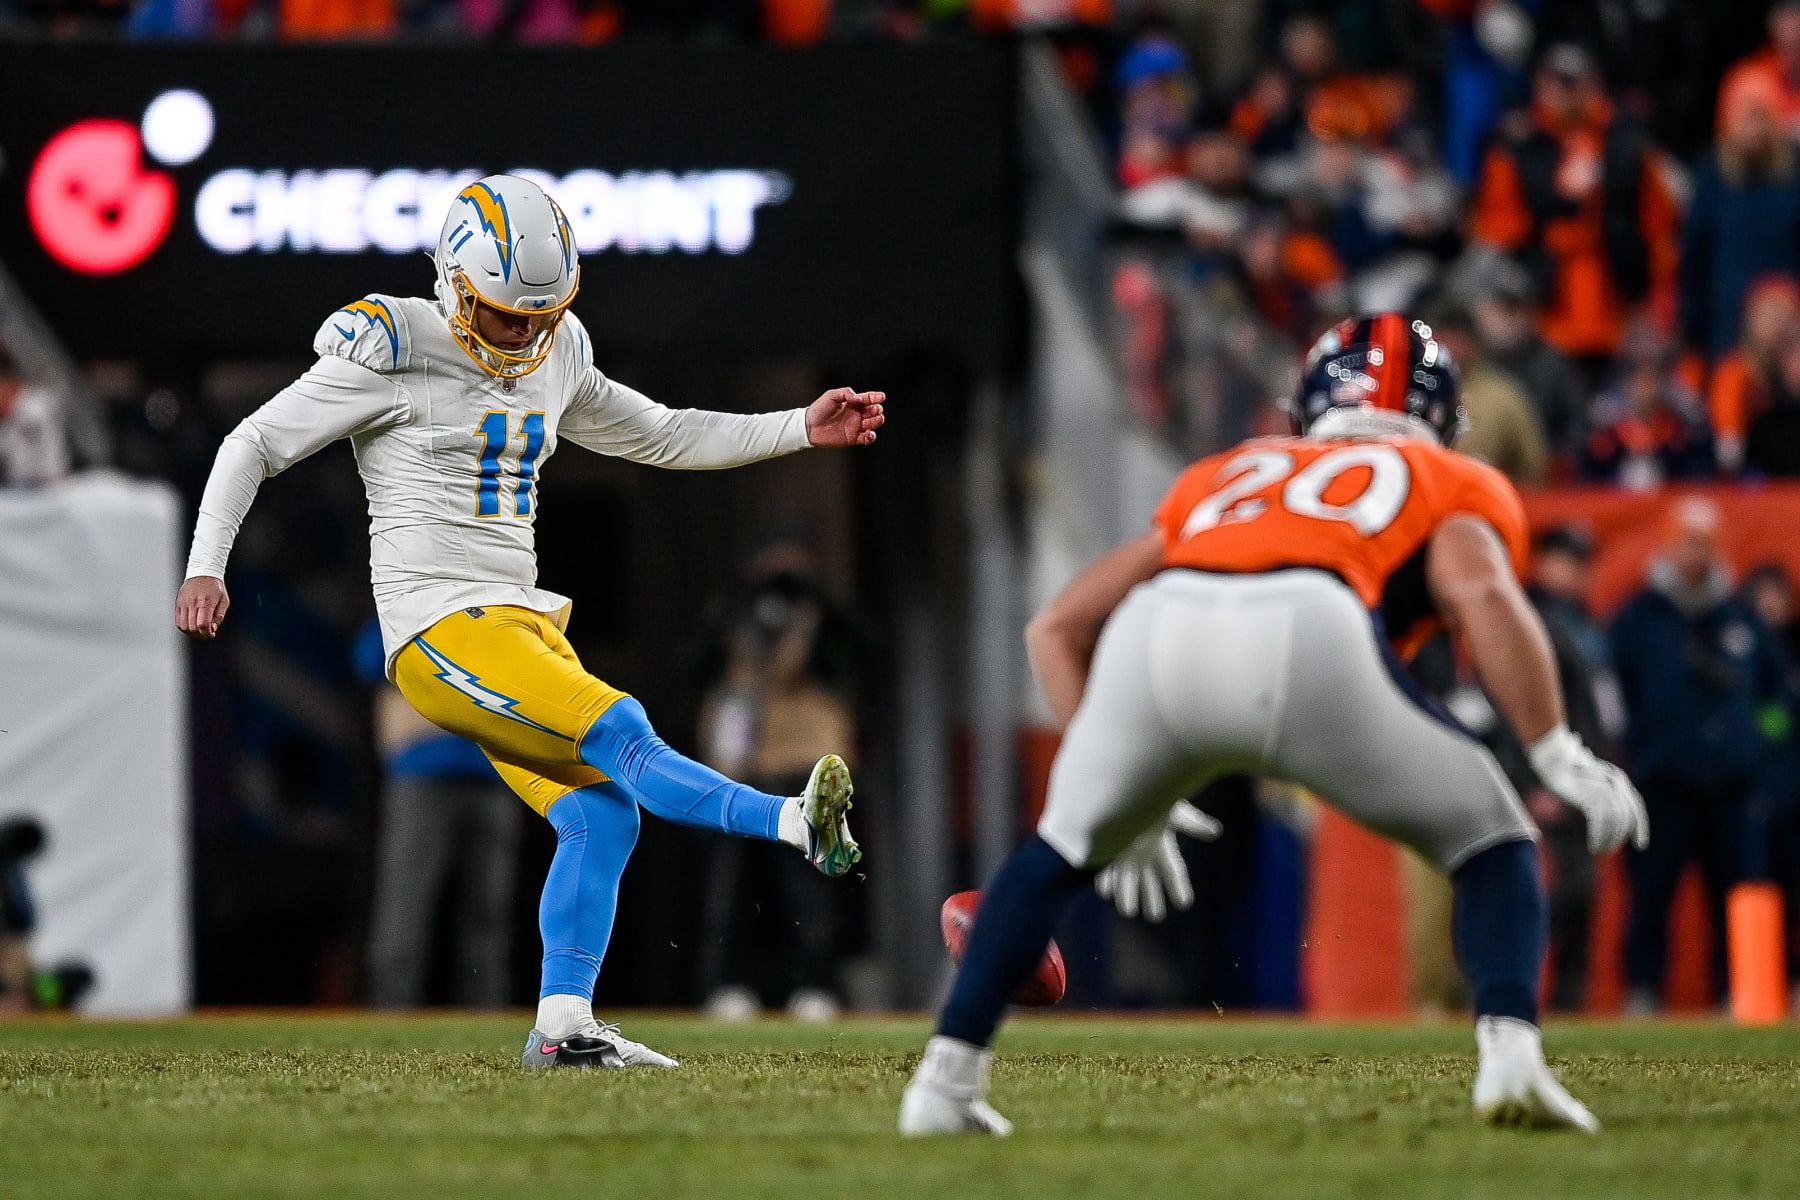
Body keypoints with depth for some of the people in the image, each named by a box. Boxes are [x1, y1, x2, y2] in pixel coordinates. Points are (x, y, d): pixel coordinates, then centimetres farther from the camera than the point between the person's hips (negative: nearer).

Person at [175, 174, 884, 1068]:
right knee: (621, 737, -22)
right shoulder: (395, 352, -8)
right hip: (442, 630, -8)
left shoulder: (554, 357, 13)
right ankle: (799, 825, -35)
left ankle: (562, 1026, 1)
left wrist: (803, 429, 17)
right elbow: (255, 445, -2)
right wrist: (206, 566, -13)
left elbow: (662, 436, 25)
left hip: (524, 624, 8)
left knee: (599, 816, -2)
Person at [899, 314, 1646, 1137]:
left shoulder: (1222, 477, 41)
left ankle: (946, 1077, 22)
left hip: (1156, 634, 3)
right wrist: (1560, 757, 6)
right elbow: (1482, 592, 5)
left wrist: (1120, 794, 41)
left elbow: (1058, 628, 36)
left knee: (1065, 847, 31)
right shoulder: (1460, 489, 30)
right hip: (1310, 638, -3)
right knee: (1490, 842, 19)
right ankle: (1508, 1052, -5)